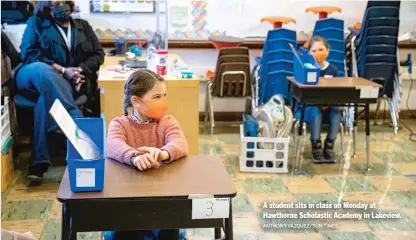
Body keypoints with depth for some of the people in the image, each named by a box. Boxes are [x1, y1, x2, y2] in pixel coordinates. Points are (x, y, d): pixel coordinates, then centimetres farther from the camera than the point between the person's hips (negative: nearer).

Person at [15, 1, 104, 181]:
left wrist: (80, 70, -8)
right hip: (32, 78, -1)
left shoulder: (83, 26, 22)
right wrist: (62, 70, -13)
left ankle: (38, 162, -42)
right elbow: (28, 54, -2)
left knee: (46, 98, -37)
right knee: (42, 70, -40)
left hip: (71, 83, 1)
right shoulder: (36, 23, 12)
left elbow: (98, 54, 14)